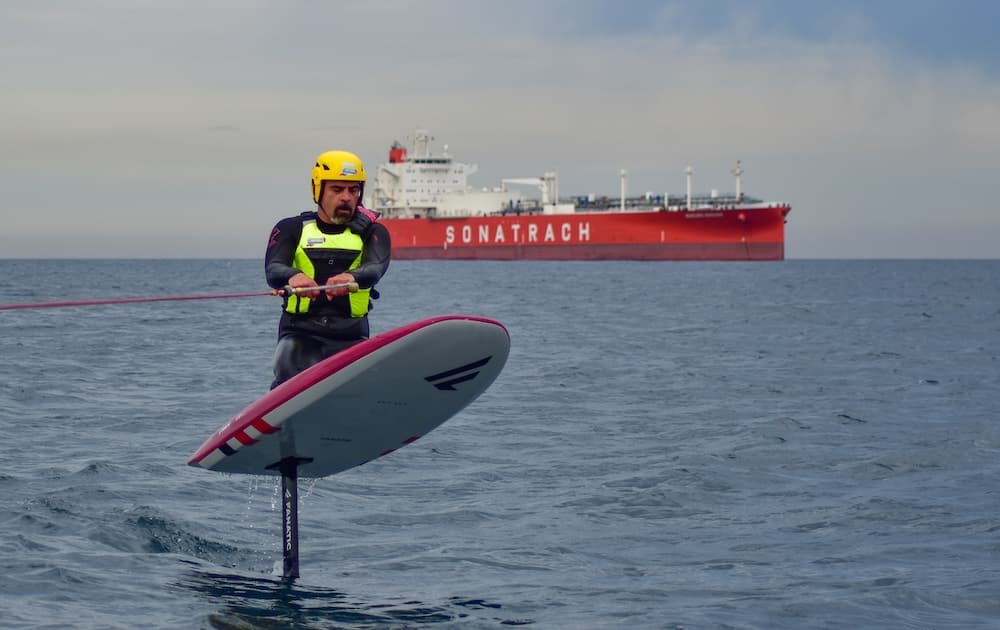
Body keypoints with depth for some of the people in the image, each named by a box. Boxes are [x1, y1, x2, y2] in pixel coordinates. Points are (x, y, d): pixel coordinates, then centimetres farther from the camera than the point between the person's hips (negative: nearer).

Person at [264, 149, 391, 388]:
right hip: (300, 334, -1)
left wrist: (351, 277, -38)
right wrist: (293, 277, -36)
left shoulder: (371, 232, 10)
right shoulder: (291, 229, 10)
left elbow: (376, 267, -12)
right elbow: (273, 270, -9)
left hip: (351, 337, 1)